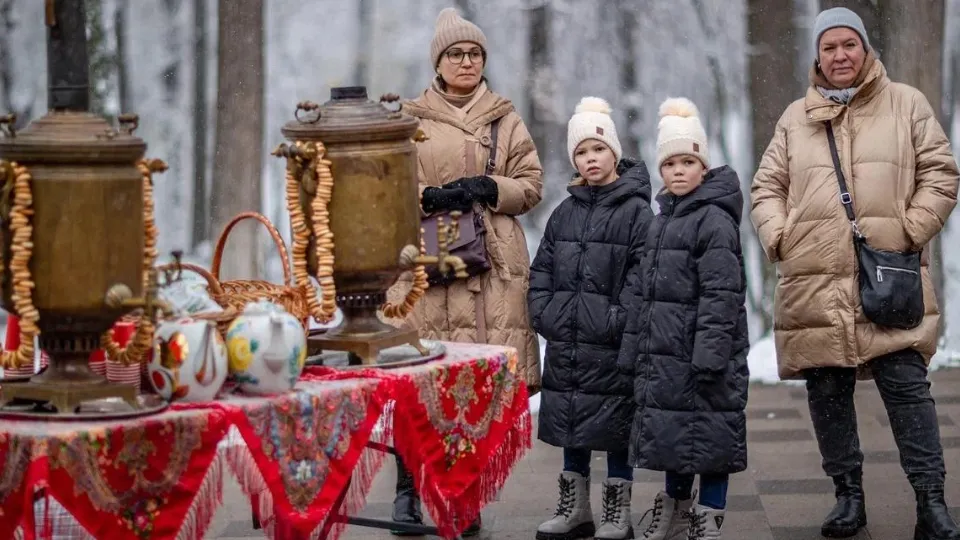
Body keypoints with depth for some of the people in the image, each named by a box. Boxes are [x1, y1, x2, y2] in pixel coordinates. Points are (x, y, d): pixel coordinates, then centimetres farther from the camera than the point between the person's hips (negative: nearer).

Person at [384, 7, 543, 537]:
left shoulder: (505, 119, 15)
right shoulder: (411, 118, 11)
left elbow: (531, 185, 11)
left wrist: (489, 188, -6)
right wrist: (431, 197, -10)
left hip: (491, 262, 1)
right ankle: (407, 488, 2)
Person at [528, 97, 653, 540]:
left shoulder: (636, 211, -6)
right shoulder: (564, 213, 12)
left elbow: (643, 278, -13)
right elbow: (541, 270, 15)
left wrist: (620, 321, -18)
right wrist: (543, 313, 2)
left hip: (612, 348, -6)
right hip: (565, 344, 6)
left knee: (615, 429, 1)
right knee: (571, 428, 13)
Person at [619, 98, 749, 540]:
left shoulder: (715, 220, -11)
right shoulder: (662, 221, 15)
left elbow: (721, 296, -18)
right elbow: (644, 293, 19)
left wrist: (709, 356, -24)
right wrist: (633, 351, 15)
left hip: (703, 356, -8)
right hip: (663, 355, 8)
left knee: (708, 436, -2)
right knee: (670, 433, 16)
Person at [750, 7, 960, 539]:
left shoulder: (906, 104, 7)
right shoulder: (796, 117, 14)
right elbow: (767, 187, 16)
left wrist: (911, 231, -6)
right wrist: (778, 239, 0)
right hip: (814, 282, 3)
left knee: (907, 385, -7)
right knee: (827, 392, 7)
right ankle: (848, 494, 20)